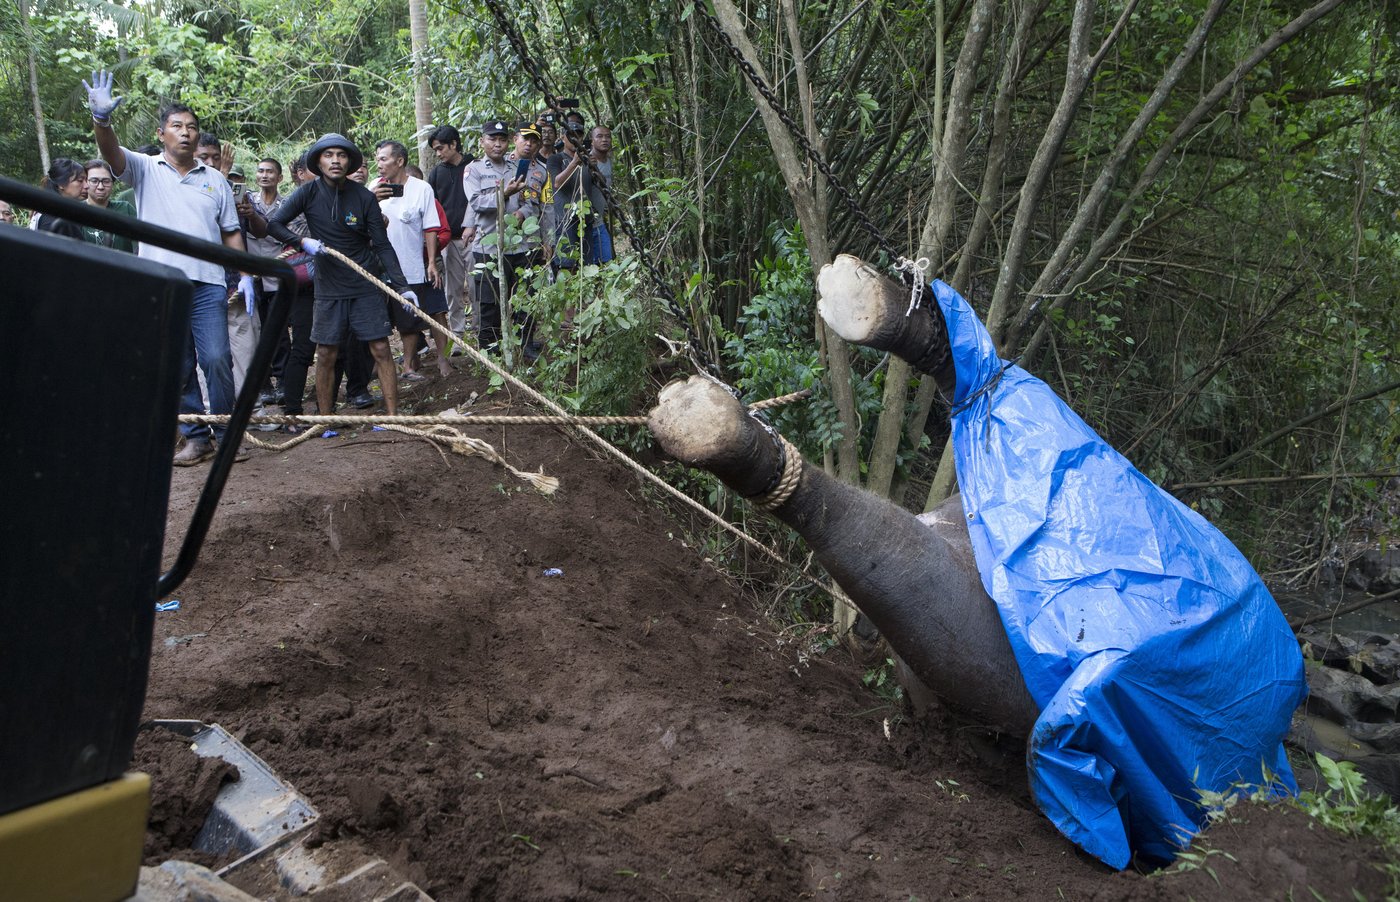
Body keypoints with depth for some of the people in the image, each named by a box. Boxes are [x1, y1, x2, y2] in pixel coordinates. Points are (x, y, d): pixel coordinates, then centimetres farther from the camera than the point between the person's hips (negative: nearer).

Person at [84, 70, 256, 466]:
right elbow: (111, 152, -13)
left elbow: (231, 232, 14)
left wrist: (245, 275, 3)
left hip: (207, 284, 0)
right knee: (177, 367, 5)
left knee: (217, 359, -7)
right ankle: (195, 437, 14)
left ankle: (226, 433, 5)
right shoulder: (145, 170, 8)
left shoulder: (215, 179, 13)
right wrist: (102, 119, -33)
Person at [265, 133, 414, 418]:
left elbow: (383, 246, -6)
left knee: (381, 349, -4)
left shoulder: (364, 197, -6)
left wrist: (402, 286, -14)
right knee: (326, 355, 5)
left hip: (366, 287, -1)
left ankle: (393, 417, 0)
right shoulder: (309, 193, -3)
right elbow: (274, 224, 1)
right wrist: (303, 241, -17)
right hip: (329, 287, 1)